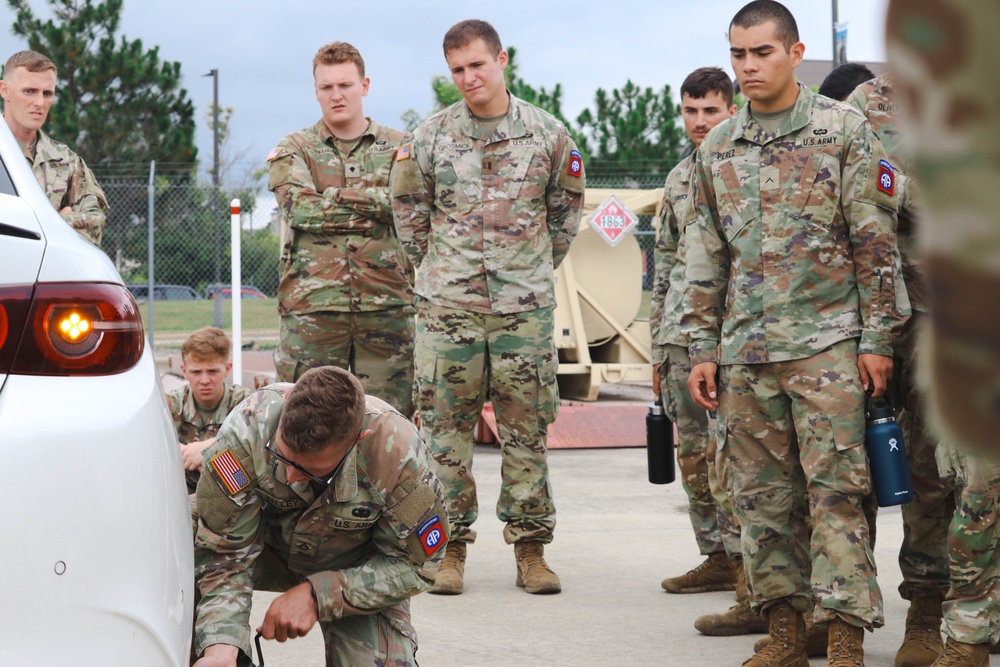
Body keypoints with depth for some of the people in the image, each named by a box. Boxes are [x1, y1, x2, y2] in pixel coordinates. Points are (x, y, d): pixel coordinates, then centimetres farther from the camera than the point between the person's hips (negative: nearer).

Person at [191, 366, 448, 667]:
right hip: (269, 545, 2)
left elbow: (412, 564, -21)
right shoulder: (245, 431, -36)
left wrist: (316, 595, -31)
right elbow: (223, 552, -28)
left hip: (360, 565, -1)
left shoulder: (399, 455, -36)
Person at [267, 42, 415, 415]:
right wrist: (377, 200, -7)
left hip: (386, 305, 1)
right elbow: (301, 207, -9)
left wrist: (336, 198, -10)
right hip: (311, 306, -1)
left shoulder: (399, 147, 13)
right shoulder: (293, 150, 11)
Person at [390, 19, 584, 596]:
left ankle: (531, 547, 11)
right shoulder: (431, 137, 3)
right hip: (448, 304, 0)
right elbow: (409, 208, 14)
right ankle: (450, 548, 10)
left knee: (527, 427, 3)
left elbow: (568, 205, 16)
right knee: (447, 425, 1)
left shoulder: (547, 134, 3)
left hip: (525, 304, 0)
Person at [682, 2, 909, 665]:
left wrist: (877, 339, -7)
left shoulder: (845, 130, 0)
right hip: (744, 351, 5)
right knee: (762, 496, 6)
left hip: (826, 343, -4)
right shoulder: (717, 149, 12)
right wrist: (702, 348, 11)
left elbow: (876, 242, -2)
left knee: (835, 490, -7)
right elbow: (705, 257, 16)